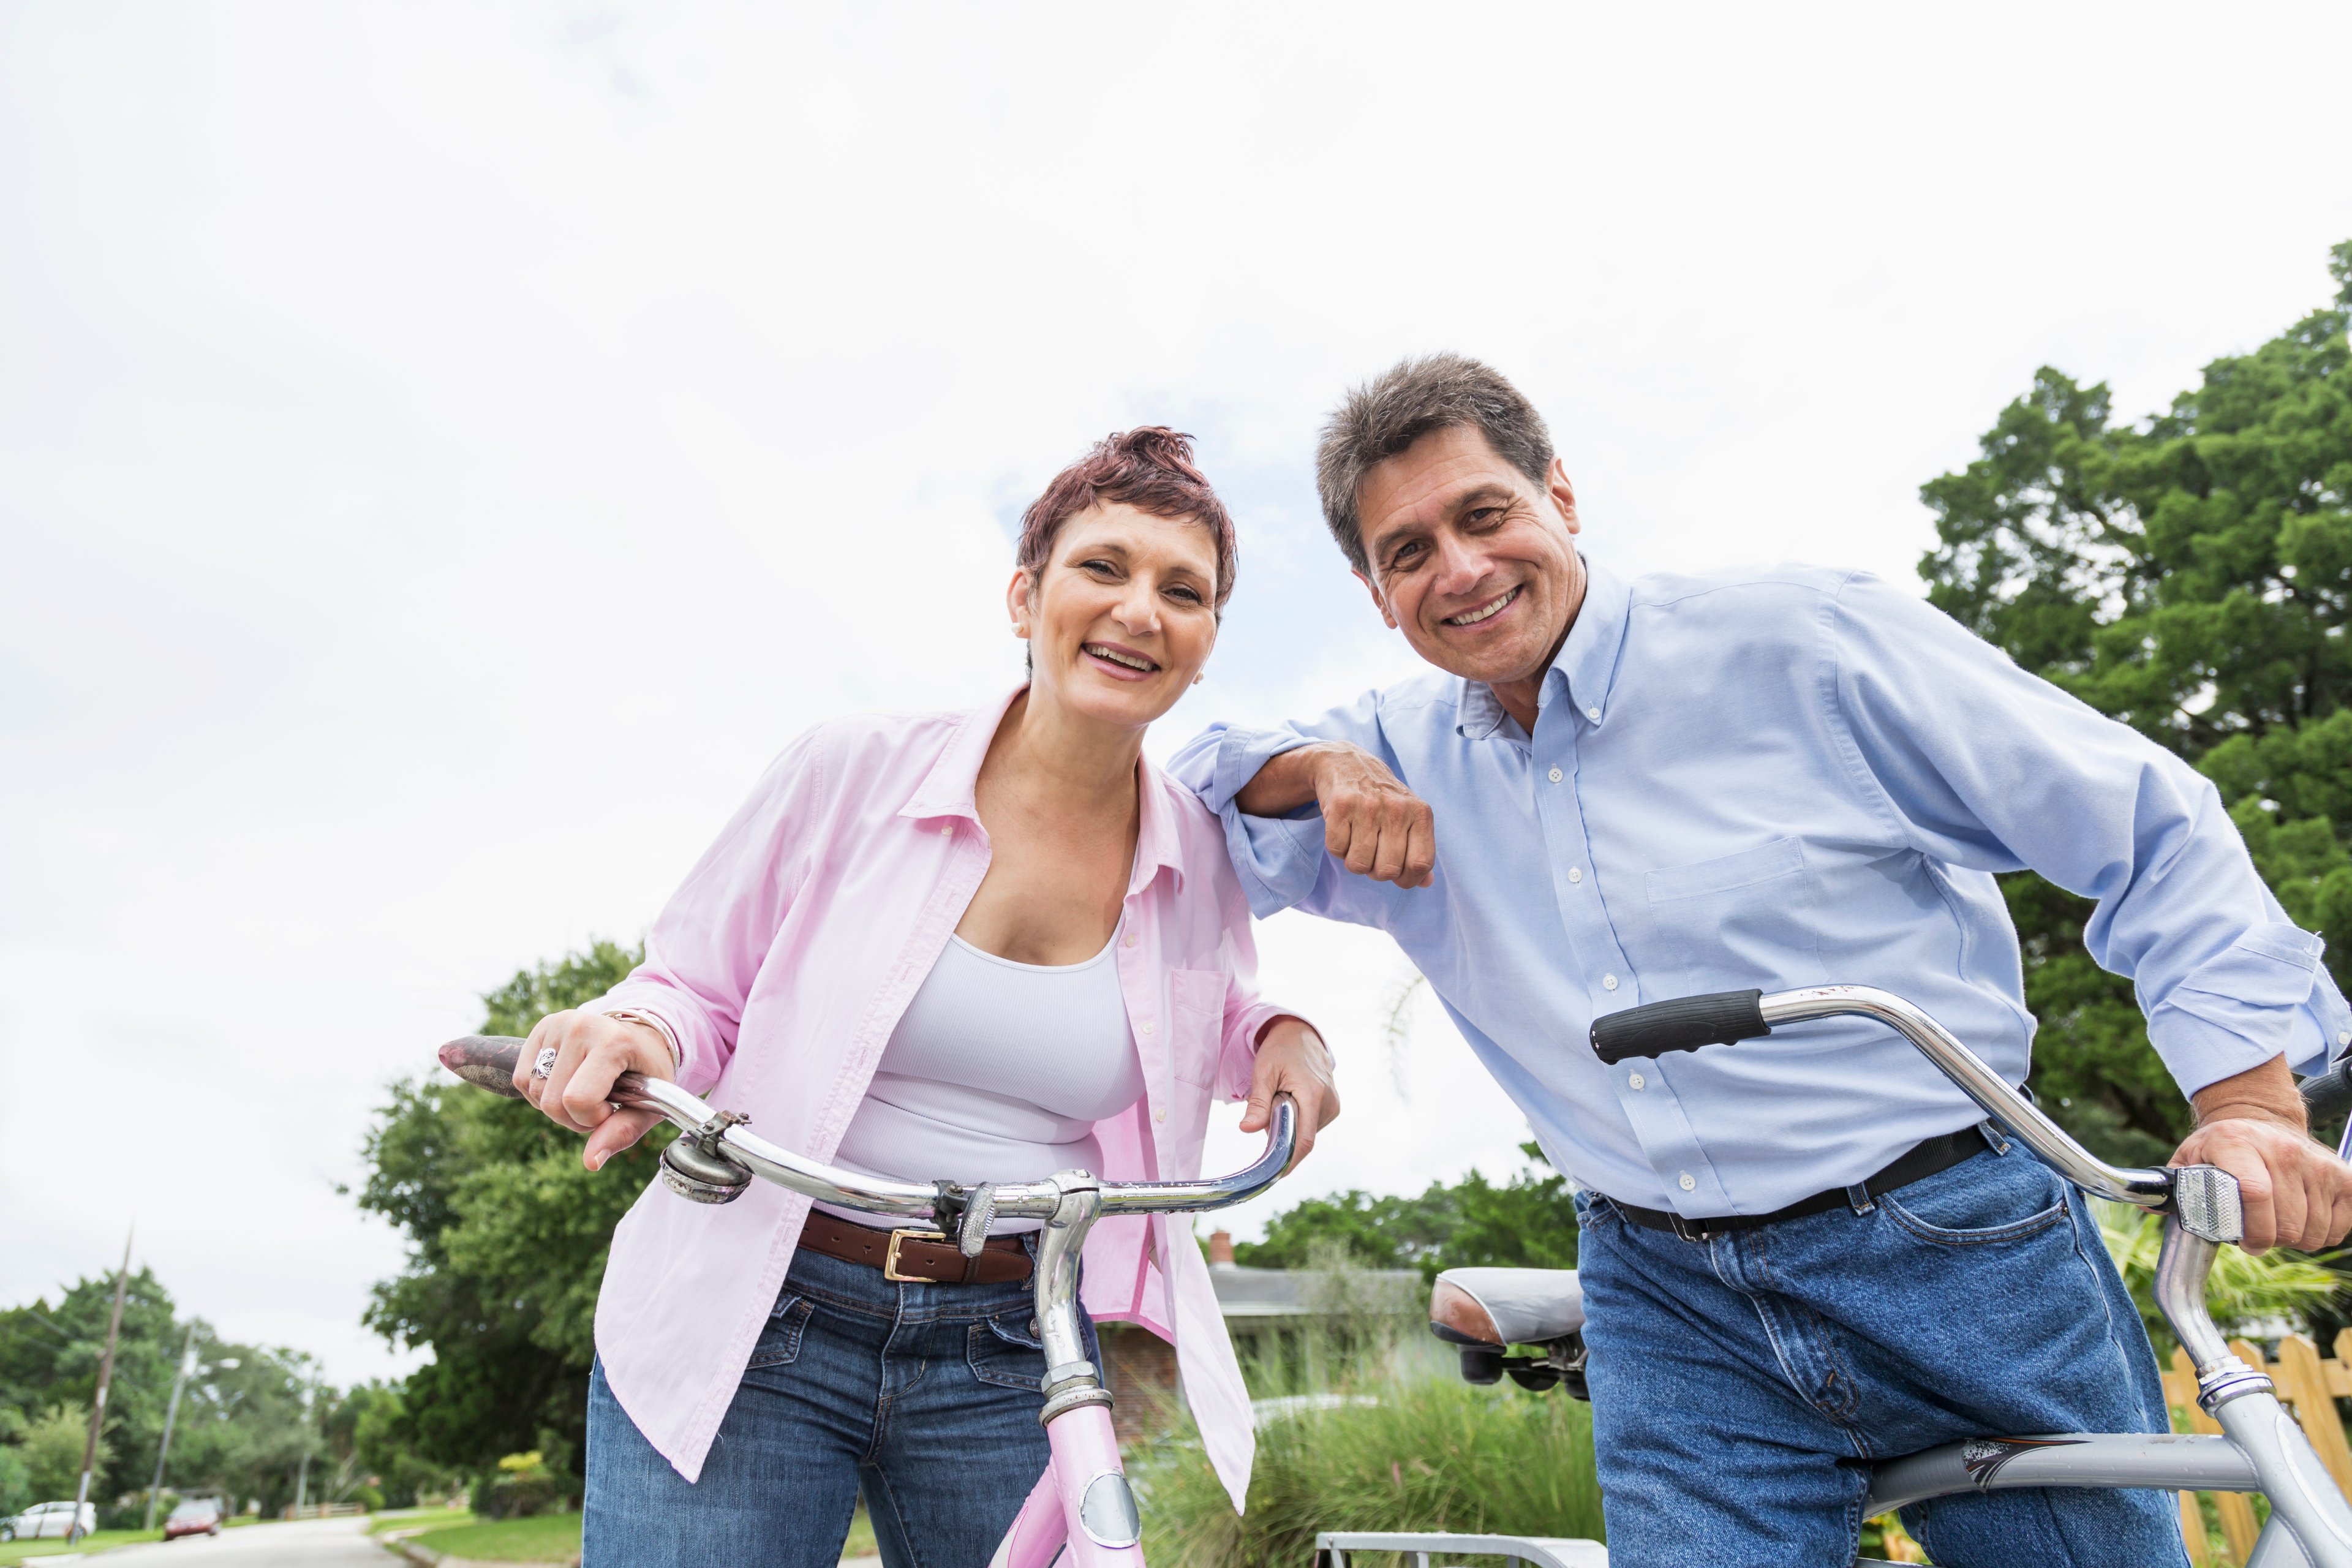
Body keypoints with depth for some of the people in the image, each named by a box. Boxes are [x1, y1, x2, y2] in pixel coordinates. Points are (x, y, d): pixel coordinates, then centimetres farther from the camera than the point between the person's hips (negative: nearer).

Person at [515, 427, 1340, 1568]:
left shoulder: (1204, 862, -1)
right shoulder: (850, 769, -9)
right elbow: (699, 987, 1)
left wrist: (1280, 1031, -2)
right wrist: (635, 1033, -21)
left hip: (1010, 1363, 2)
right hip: (746, 1328, -1)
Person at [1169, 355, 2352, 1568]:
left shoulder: (1802, 642, -9)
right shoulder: (1405, 759, 3)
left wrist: (2249, 1093, -14)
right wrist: (1320, 770, -12)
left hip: (1963, 1248, -1)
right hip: (1672, 1314, 2)